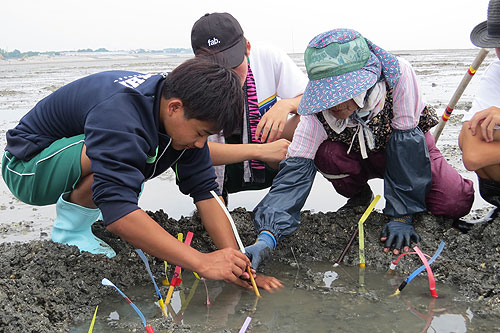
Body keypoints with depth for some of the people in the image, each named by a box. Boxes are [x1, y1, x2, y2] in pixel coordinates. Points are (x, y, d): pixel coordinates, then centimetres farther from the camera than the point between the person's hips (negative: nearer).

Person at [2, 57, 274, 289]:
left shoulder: (183, 118, -13)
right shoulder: (119, 114, -37)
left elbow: (205, 190, -14)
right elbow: (118, 212, -45)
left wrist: (236, 263, -24)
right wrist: (202, 262, -45)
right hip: (27, 166, -8)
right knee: (115, 160, -33)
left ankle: (88, 210, 10)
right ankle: (70, 231, -9)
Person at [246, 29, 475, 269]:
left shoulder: (398, 74, -36)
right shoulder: (318, 108, -30)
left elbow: (407, 144, -30)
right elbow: (296, 168, -34)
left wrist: (401, 217, -31)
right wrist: (267, 236, -47)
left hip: (410, 146, -1)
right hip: (355, 156, 2)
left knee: (456, 202, -25)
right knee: (326, 152, -31)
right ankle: (358, 195, 2)